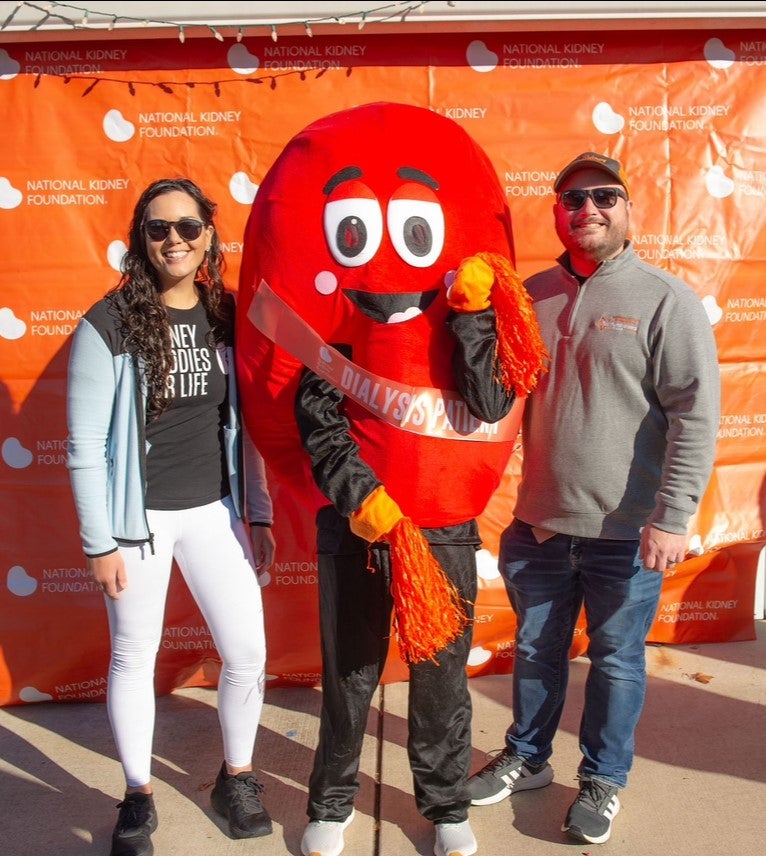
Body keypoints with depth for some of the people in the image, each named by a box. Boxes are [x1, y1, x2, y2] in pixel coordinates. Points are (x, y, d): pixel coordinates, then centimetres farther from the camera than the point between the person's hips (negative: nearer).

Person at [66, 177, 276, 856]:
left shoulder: (227, 318, 2)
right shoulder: (109, 323, -10)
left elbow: (244, 426, 8)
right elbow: (86, 444, -8)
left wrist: (259, 516, 7)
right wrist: (99, 541, -9)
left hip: (214, 511, 3)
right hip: (138, 516, -3)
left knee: (248, 653, 6)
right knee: (134, 658, 11)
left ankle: (238, 778, 32)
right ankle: (139, 796, 33)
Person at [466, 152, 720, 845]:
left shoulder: (666, 300, -9)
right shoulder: (532, 295, 5)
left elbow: (696, 416, -13)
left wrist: (673, 516, -18)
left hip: (624, 532, -4)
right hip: (539, 521, 4)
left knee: (617, 660, 13)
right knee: (536, 648, 19)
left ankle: (603, 779, 35)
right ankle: (527, 759, 41)